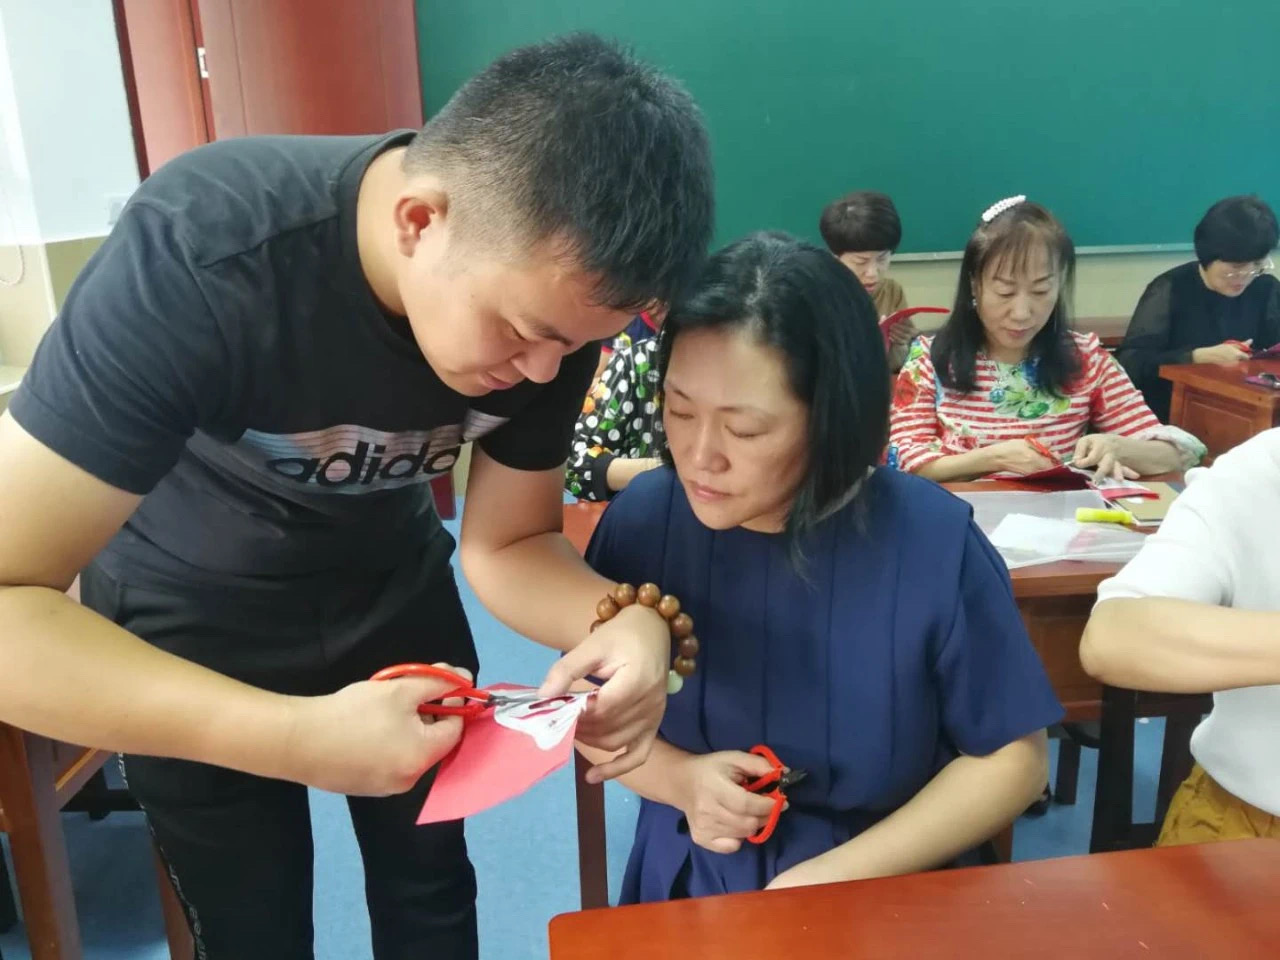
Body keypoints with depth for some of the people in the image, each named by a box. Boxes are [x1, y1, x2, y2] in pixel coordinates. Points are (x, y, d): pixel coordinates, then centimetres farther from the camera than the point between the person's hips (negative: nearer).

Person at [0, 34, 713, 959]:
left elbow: (507, 543, -13)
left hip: (391, 591, 4)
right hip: (188, 616, -3)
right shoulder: (201, 256, -36)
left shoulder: (552, 291, -22)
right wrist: (297, 738, -46)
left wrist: (624, 621, -33)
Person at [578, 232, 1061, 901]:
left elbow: (1011, 758, -6)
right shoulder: (642, 518, -9)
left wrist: (837, 875, -13)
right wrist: (678, 778, -14)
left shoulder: (933, 542, -15)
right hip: (687, 887, 0)